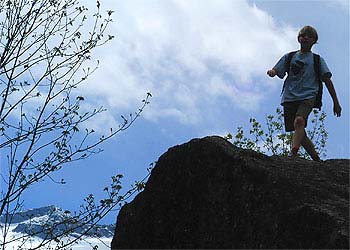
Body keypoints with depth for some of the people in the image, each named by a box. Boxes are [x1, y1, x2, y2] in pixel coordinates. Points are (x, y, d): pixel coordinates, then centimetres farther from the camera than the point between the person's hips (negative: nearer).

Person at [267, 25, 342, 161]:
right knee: (300, 133, -2)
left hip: (308, 97, -3)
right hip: (289, 98, 3)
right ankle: (316, 159, 13)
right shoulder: (289, 57, 20)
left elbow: (327, 80, 11)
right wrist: (272, 72, -15)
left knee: (299, 120, -31)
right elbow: (276, 70, 12)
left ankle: (293, 154, -45)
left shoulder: (317, 60, 15)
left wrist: (336, 102, 5)